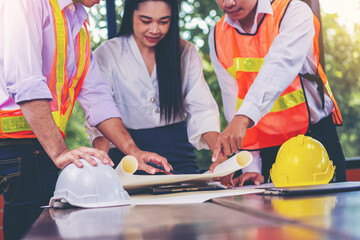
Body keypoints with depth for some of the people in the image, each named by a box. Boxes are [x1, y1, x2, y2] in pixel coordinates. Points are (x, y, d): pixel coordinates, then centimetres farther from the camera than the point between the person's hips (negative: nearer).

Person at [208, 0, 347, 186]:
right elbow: (232, 102, -1)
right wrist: (252, 166, -7)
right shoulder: (217, 36, 2)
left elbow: (280, 65, -29)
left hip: (315, 135, -2)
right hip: (266, 148, 3)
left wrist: (243, 119, -45)